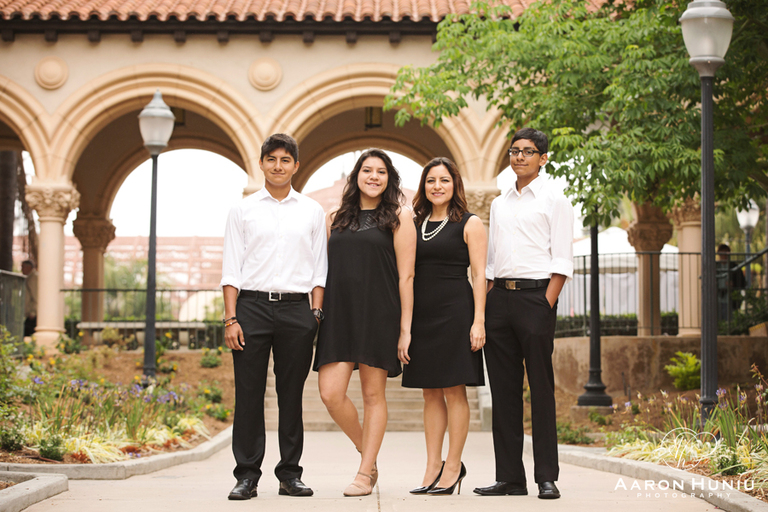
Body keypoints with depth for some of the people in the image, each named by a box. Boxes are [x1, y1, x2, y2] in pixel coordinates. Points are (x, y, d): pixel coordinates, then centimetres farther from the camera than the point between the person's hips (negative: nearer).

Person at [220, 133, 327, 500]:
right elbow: (231, 268, 5)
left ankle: (290, 474, 11)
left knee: (292, 394, 4)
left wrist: (316, 314, 0)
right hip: (252, 305, -1)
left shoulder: (311, 211, 12)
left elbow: (319, 268, 11)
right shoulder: (243, 210, 9)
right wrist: (231, 318, -4)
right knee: (249, 393, -2)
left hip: (296, 306, 1)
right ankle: (247, 474, 3)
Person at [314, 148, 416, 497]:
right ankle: (368, 454, 16)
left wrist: (405, 327, -7)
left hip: (378, 313, -3)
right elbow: (323, 272, 17)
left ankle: (365, 474, 10)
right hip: (339, 313, 4)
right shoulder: (335, 219, 15)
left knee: (373, 394, 1)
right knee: (330, 393, -7)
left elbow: (405, 276, -2)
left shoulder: (398, 217, 3)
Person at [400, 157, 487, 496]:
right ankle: (433, 468, 11)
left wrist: (479, 320, -12)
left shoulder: (469, 224, 2)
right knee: (431, 393, 7)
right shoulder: (414, 226, 14)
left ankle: (453, 467, 4)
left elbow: (479, 275, -3)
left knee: (454, 391, -3)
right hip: (421, 315, 5)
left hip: (455, 312, -5)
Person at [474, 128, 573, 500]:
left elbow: (561, 261, -4)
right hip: (499, 297, 6)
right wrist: (485, 307, 9)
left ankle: (546, 478, 0)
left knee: (541, 388, -4)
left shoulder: (554, 200, 2)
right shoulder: (499, 204, 19)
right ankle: (509, 476, 10)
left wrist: (547, 306, -13)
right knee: (503, 389, 5)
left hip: (535, 294, -5)